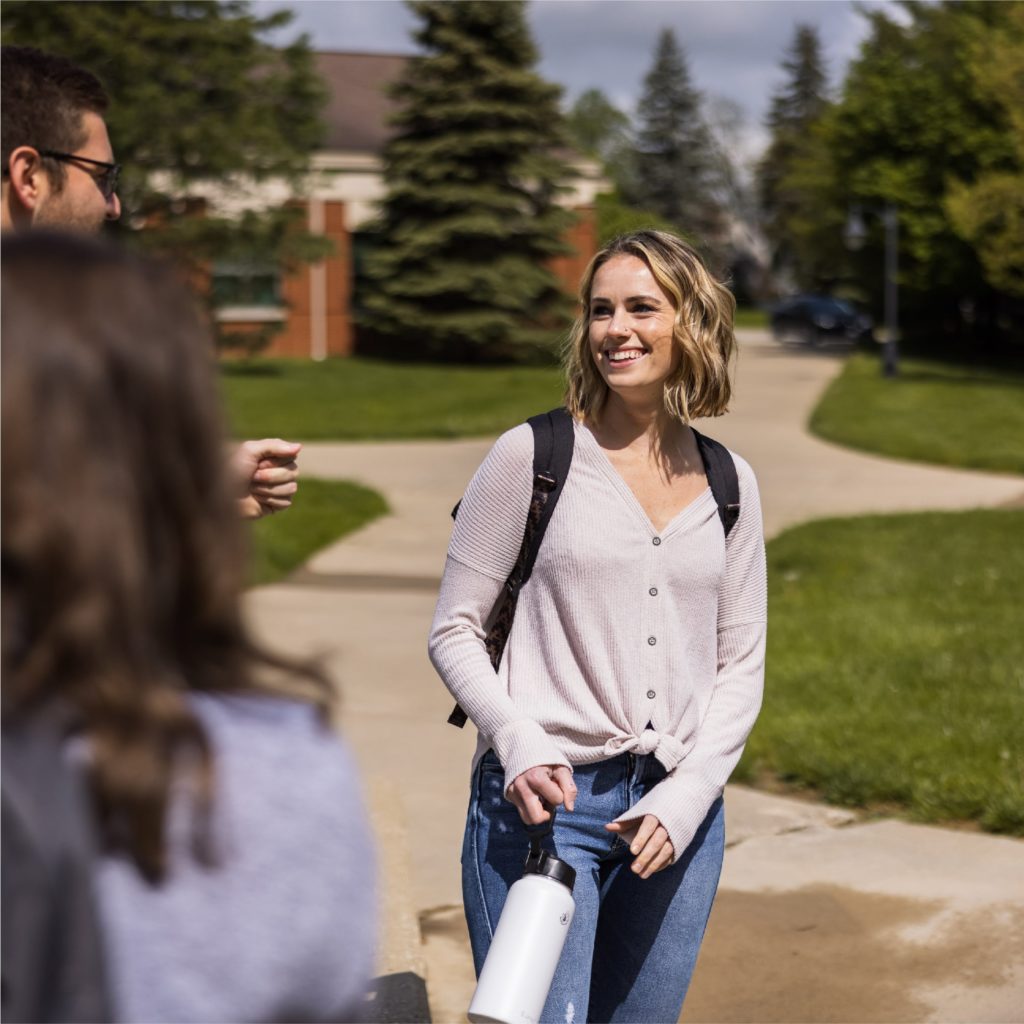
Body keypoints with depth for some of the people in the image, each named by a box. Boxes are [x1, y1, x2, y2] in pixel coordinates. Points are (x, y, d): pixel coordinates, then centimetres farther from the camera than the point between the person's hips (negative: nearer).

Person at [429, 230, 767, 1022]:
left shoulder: (730, 484, 8)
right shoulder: (531, 455, -2)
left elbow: (741, 666, 10)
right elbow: (454, 630, 0)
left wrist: (685, 797, -4)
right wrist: (519, 745, -15)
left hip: (679, 806, 4)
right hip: (544, 803, -4)